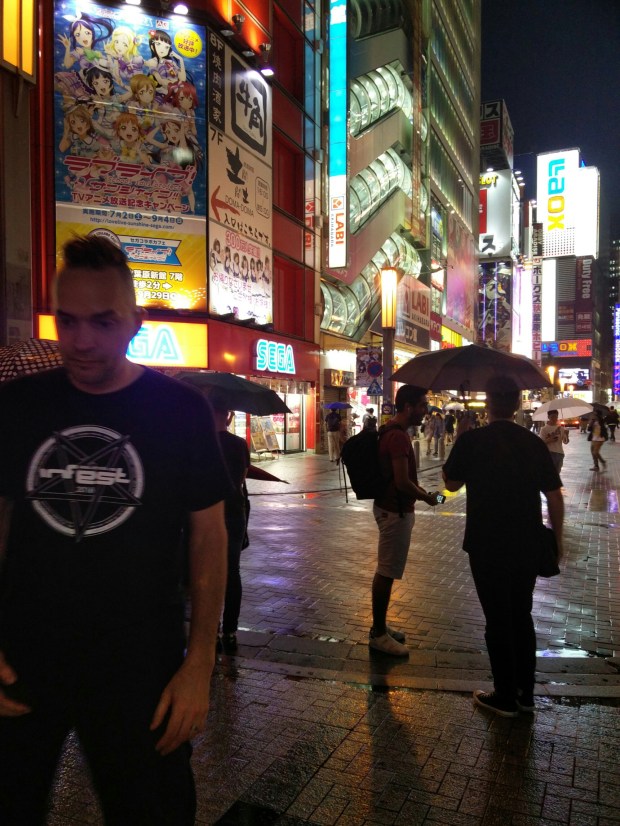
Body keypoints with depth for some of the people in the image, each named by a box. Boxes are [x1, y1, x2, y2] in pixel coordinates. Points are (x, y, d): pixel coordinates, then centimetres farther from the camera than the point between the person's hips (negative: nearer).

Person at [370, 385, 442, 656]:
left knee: (385, 570, 17)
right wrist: (426, 497, -9)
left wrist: (418, 490, 15)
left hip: (390, 507, 10)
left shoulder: (391, 431, 10)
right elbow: (402, 482, -25)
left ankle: (379, 626, 28)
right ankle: (378, 634, 12)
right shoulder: (398, 436, -22)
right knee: (386, 572, 0)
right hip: (395, 511, -10)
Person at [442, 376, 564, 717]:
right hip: (527, 547, 4)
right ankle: (525, 693, 30)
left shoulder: (471, 441, -13)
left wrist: (460, 445, 15)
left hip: (487, 547, -4)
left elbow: (452, 483, 1)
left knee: (498, 619, 8)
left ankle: (506, 697, 19)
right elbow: (554, 497, 2)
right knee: (522, 616, 18)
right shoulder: (534, 443, -1)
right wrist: (556, 540, 13)